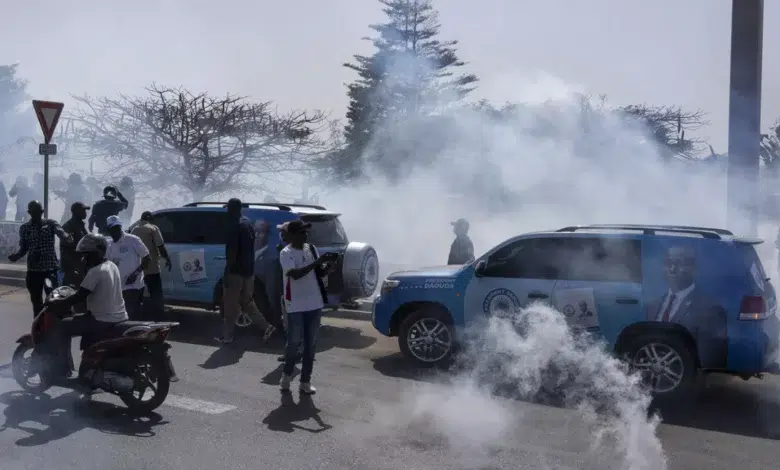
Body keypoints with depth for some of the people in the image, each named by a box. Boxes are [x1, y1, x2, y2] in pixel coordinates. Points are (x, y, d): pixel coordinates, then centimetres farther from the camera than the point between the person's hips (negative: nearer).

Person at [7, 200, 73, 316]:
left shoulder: (50, 223, -1)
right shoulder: (24, 228, 6)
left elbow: (60, 231, -21)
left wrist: (66, 236, -45)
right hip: (33, 269, 3)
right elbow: (23, 248, 10)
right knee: (36, 301, 10)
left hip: (51, 267, -3)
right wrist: (15, 255, -12)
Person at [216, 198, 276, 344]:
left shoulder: (235, 225, -16)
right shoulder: (248, 223, 12)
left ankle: (227, 336, 9)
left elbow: (232, 252, -21)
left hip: (236, 271, -9)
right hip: (248, 270, 9)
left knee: (230, 305, 1)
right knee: (247, 302, 16)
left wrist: (227, 272, -18)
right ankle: (266, 327, 10)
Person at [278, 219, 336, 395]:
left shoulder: (312, 249, 7)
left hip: (314, 304, 5)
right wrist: (316, 263, -29)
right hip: (295, 306, -5)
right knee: (294, 342, 3)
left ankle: (305, 381, 17)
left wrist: (328, 265, -10)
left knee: (311, 344, 8)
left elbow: (320, 274, 11)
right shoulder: (286, 253, -10)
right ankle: (287, 374, 29)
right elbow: (295, 274, -24)